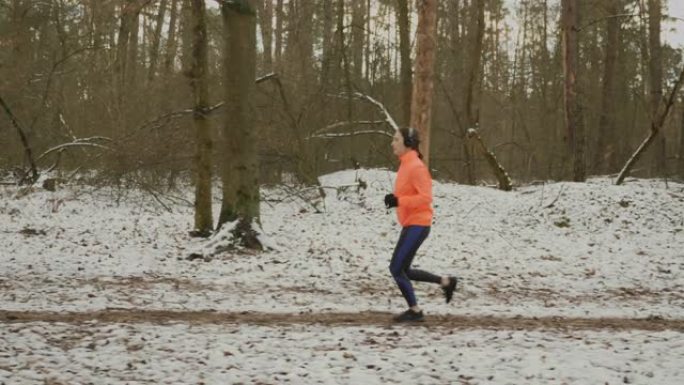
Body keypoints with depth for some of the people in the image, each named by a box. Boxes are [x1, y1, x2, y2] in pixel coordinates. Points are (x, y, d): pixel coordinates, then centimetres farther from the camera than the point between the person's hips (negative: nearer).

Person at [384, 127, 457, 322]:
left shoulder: (416, 167, -17)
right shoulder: (405, 165, 12)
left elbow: (426, 197, -22)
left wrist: (398, 201, -25)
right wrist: (394, 198, 5)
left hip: (417, 225, -10)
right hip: (410, 224, 10)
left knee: (396, 268, -8)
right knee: (403, 271, 13)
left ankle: (414, 310, 5)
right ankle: (446, 281, 24)